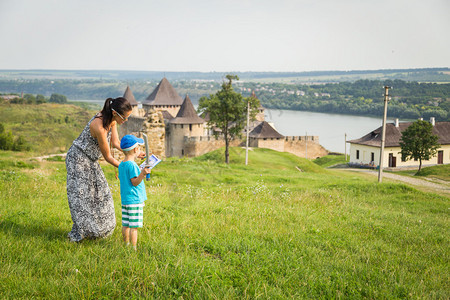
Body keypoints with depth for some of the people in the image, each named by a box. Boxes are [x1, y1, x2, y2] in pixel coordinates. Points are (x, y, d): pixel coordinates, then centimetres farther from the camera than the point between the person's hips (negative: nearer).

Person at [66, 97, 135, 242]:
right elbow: (108, 157, -23)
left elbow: (115, 142, 1)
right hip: (78, 158, -9)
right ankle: (78, 233, 2)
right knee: (81, 194, -8)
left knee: (99, 193, 9)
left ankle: (96, 228, 19)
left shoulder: (111, 120, -8)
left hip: (90, 160, 9)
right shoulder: (99, 127, -33)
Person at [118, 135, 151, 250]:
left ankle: (126, 245, 22)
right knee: (134, 226, -5)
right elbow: (135, 182, -18)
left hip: (124, 200, 9)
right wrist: (142, 174, -31)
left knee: (125, 224, 14)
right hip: (134, 200, -9)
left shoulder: (121, 165, 10)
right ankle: (133, 248, -3)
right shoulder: (132, 165, -16)